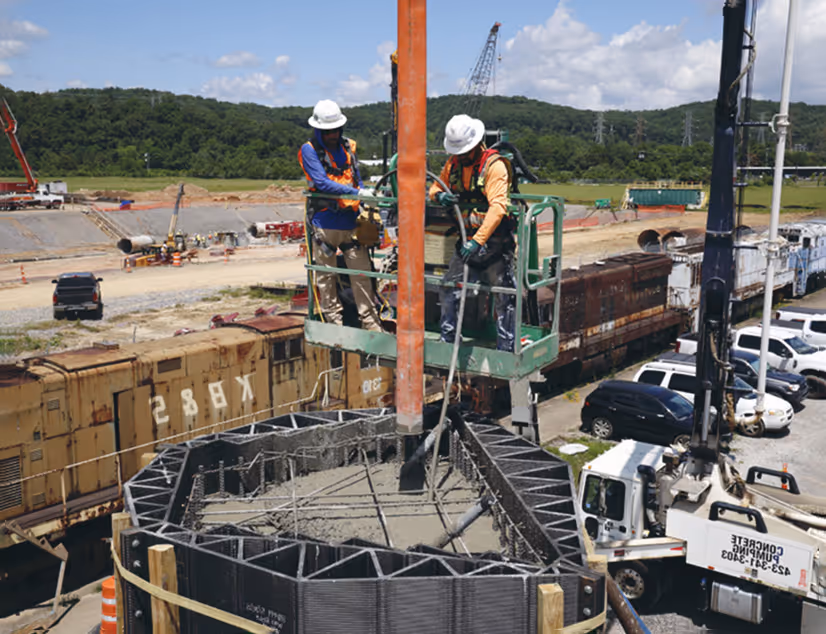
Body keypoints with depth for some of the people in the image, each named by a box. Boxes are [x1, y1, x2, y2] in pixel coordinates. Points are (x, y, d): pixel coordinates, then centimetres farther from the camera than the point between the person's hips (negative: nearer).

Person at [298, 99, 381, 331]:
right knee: (326, 275, 5)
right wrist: (356, 192, -22)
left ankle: (370, 322, 9)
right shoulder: (309, 150, -4)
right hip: (324, 222, -4)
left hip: (350, 219, 4)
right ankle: (334, 320, 17)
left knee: (361, 272, 2)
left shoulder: (348, 147, 13)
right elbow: (322, 183, -16)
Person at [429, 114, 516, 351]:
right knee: (449, 289, 8)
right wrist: (439, 195, -9)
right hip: (467, 240, 7)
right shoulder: (453, 162, 6)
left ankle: (505, 350, 5)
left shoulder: (494, 165, -15)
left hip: (495, 241, -6)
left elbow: (497, 208, -24)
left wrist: (478, 240, -32)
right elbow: (436, 187, 18)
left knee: (504, 297, -3)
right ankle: (447, 341, 21)